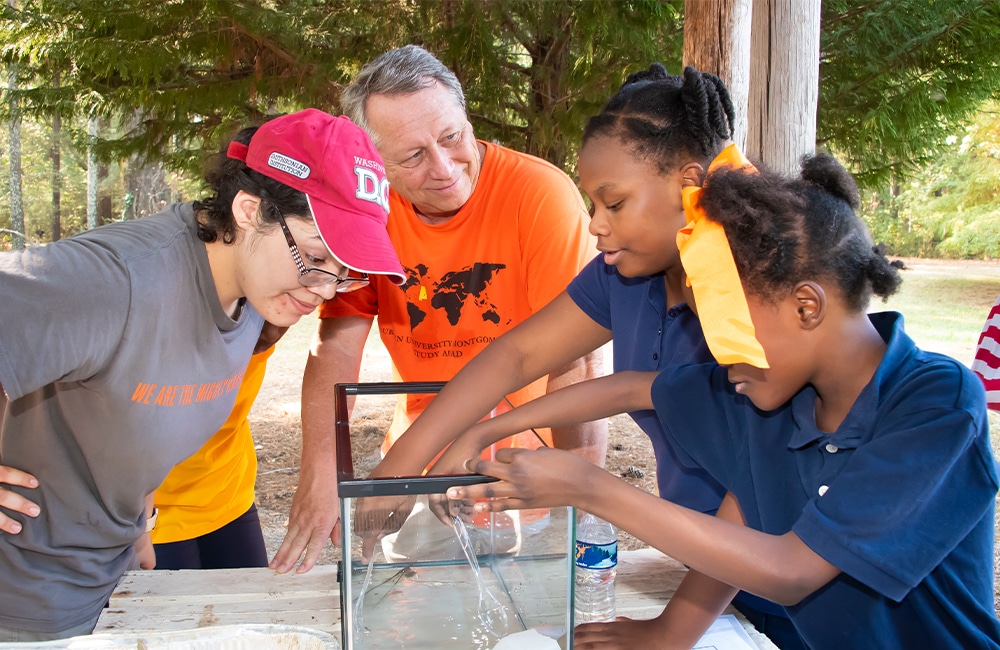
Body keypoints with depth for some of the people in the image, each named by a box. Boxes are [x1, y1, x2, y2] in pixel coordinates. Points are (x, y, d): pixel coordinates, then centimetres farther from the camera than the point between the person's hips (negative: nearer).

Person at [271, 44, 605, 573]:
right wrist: (321, 475, -24)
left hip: (525, 456, -3)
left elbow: (575, 357, -24)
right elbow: (336, 346, -11)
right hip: (416, 458, 4)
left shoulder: (541, 195, -22)